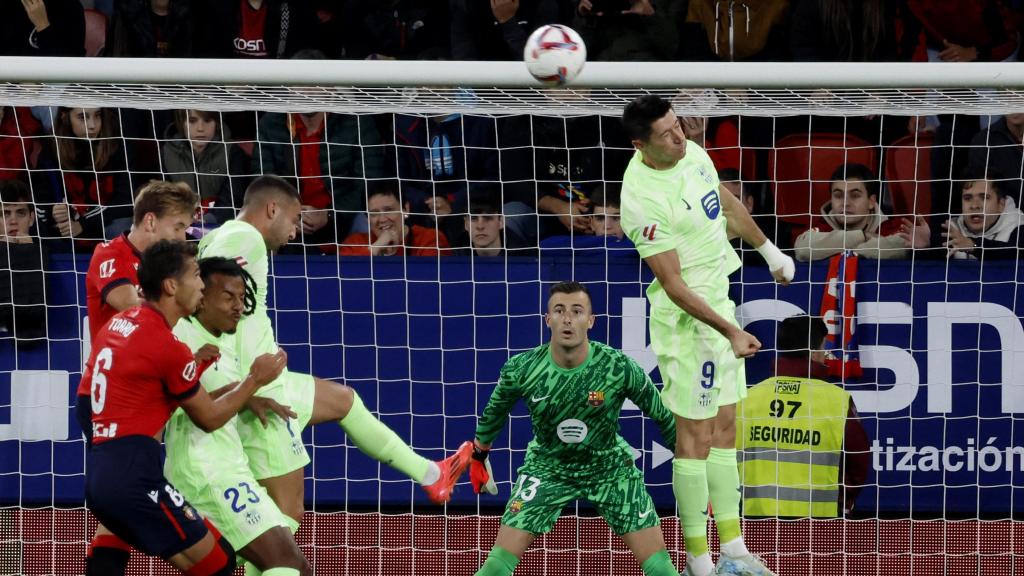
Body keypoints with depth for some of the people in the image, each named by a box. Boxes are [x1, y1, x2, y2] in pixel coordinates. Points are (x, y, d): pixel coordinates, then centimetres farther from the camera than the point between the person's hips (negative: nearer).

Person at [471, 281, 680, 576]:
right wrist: (479, 457, 17)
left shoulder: (619, 368, -23)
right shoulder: (521, 369, -20)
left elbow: (662, 415, -8)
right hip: (547, 466, 0)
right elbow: (495, 411, 2)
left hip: (609, 465, 0)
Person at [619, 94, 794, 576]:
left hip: (721, 299, 9)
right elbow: (673, 284, -24)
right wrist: (731, 332, -26)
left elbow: (727, 203, 21)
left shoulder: (692, 152, 0)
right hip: (688, 318, -9)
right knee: (695, 435, -3)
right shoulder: (641, 199, -25)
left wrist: (768, 249, 31)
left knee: (725, 427, 11)